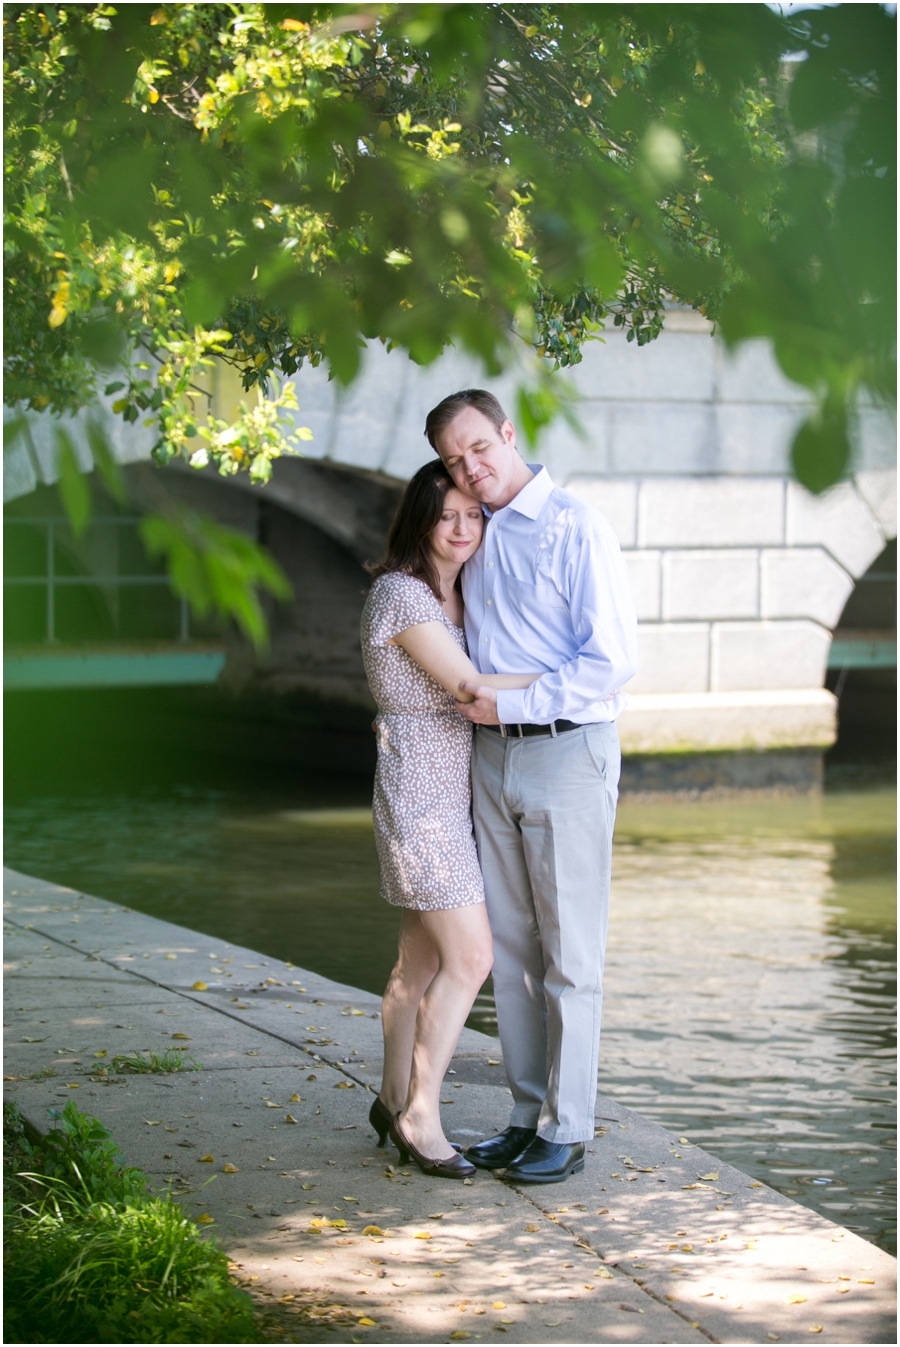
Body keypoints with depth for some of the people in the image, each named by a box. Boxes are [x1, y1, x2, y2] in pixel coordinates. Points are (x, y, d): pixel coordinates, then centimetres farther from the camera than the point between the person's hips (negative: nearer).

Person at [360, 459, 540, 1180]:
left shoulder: (453, 597, 13)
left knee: (423, 957, 13)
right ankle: (419, 1116, -3)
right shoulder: (401, 594, -16)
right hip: (419, 791, -9)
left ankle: (395, 1100, 24)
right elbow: (471, 688, -20)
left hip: (453, 792, 9)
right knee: (470, 957, -11)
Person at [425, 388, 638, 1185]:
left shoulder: (574, 528, -12)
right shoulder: (474, 537, 11)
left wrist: (510, 703, -17)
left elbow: (613, 659, -17)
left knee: (570, 954, -1)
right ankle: (529, 1114, 19)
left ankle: (568, 1130, 6)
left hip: (567, 753, -7)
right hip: (492, 755, 7)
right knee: (510, 947, 10)